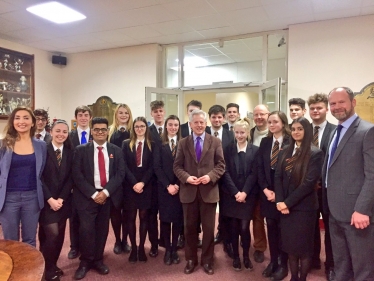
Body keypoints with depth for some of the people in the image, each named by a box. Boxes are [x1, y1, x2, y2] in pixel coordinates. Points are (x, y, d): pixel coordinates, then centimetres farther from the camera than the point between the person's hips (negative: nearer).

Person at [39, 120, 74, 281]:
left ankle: (53, 265, 28)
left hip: (63, 200, 4)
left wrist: (61, 198, -7)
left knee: (59, 235, 9)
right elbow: (39, 177, -10)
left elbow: (71, 178, 3)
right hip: (46, 200, -4)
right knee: (52, 233, -8)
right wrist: (50, 199, -15)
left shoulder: (71, 153, 5)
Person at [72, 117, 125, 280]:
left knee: (102, 229, 8)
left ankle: (97, 260, 26)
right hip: (87, 196, -2)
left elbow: (120, 174, 0)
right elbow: (77, 175, -6)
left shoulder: (116, 151, 7)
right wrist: (93, 194, -13)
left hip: (108, 196, 2)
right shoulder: (81, 150, 1)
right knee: (86, 229, -8)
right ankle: (85, 262, 14)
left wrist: (106, 192, -12)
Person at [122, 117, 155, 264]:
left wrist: (142, 183, -15)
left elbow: (152, 167, -2)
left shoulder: (152, 145, 4)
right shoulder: (126, 144, 5)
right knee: (131, 218, 5)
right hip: (130, 186, 0)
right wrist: (134, 183, -13)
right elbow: (124, 166, -3)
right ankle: (133, 248, 18)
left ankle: (141, 248, 18)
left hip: (146, 186, 0)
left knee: (144, 217, 6)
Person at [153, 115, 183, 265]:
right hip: (164, 187, 0)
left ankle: (174, 249, 20)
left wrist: (178, 185, -11)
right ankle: (167, 249, 20)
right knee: (165, 218, 5)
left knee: (178, 219, 6)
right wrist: (168, 185, -11)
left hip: (180, 187, 0)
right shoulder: (159, 144, 3)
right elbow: (157, 167, -2)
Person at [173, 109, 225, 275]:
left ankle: (207, 260, 27)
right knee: (189, 227, 12)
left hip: (209, 190, -1)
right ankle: (191, 260, 29)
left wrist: (210, 176, -17)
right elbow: (177, 166, 2)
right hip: (189, 191, 1)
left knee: (208, 228, 9)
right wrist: (186, 177, -15)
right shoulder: (183, 143, 6)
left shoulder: (215, 142, 3)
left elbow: (221, 165, 0)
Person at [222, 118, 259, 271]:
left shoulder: (255, 150, 1)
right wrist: (235, 192, -11)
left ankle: (246, 257, 19)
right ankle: (236, 257, 23)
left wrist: (244, 192, -13)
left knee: (244, 227, -1)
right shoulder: (228, 149, 3)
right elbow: (226, 173, -3)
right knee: (234, 227, 7)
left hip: (248, 195, -1)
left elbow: (254, 174, -4)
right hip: (231, 195, 1)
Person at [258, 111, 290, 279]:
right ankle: (273, 261, 27)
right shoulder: (265, 142, 7)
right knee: (271, 227, 12)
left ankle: (283, 264, 24)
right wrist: (265, 189, -6)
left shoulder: (291, 142, -9)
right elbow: (260, 168, 5)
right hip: (267, 192, 4)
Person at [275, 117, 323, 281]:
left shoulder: (315, 153, -8)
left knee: (303, 246, 7)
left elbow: (309, 182, -15)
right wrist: (280, 201, -9)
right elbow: (277, 177, 3)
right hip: (285, 206, 5)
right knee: (290, 245, 12)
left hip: (303, 207, -5)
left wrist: (288, 202, -16)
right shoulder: (285, 152, 9)